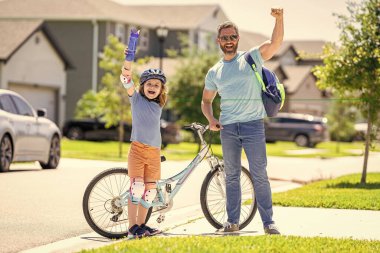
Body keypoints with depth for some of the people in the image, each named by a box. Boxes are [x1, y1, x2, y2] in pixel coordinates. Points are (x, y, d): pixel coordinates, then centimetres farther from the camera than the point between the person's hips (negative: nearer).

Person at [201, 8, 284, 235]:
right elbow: (206, 100, 20)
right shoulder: (214, 73, 13)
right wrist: (211, 119, 0)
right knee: (232, 176, 9)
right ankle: (232, 222, 14)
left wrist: (279, 19, -26)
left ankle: (269, 223, -4)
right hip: (227, 128, 4)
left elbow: (275, 43, -11)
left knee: (259, 176, -6)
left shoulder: (252, 58, 3)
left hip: (253, 125, -4)